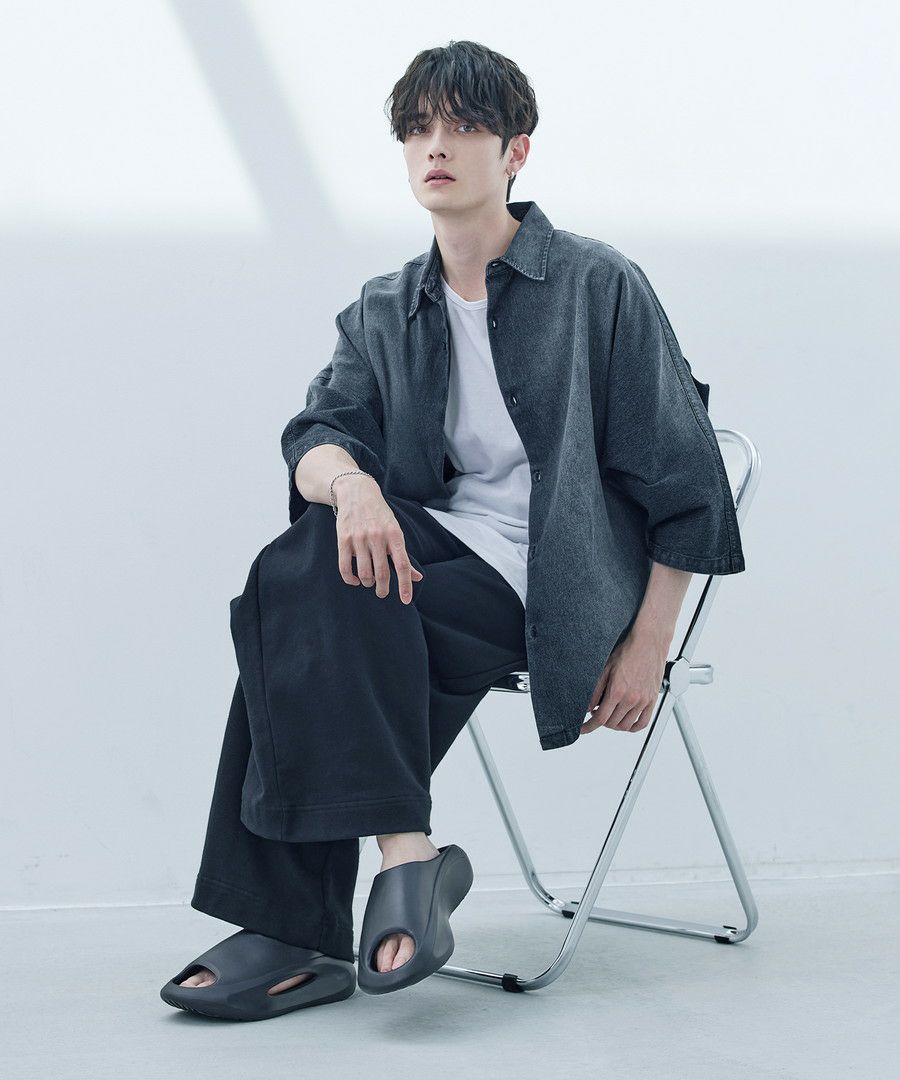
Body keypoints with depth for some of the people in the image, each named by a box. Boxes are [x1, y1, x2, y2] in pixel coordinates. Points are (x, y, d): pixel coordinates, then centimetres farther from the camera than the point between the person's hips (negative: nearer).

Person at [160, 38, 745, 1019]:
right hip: (438, 537, 5)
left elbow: (682, 478, -2)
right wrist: (349, 479, -28)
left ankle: (296, 921, -20)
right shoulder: (384, 312, 13)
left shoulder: (599, 286, -1)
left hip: (552, 579, -5)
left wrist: (647, 648, -9)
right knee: (296, 569, -27)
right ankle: (401, 852, -26)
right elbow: (315, 433, -2)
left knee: (327, 606, -27)